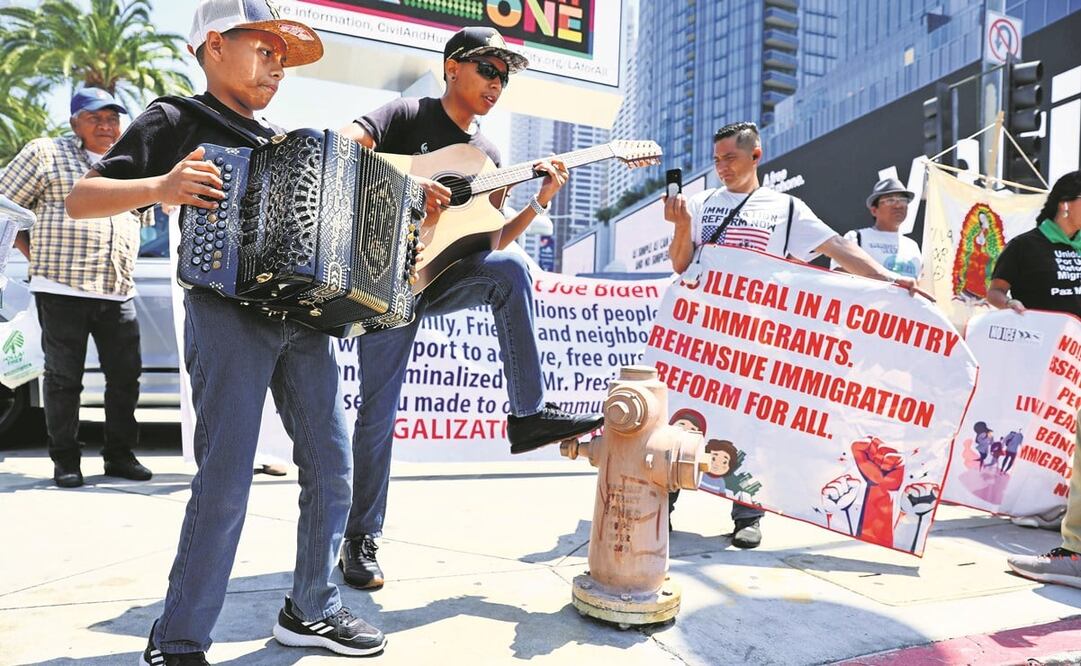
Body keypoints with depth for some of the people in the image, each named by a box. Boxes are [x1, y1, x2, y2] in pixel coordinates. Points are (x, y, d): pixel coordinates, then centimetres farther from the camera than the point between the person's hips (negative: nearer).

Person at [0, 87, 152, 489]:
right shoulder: (46, 153, 4)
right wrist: (35, 256, 0)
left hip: (119, 293, 4)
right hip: (62, 290, -4)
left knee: (126, 374, 5)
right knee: (64, 377, 2)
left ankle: (120, 454, 17)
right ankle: (65, 459, 13)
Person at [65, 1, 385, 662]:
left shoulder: (284, 140, 21)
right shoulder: (175, 121, 5)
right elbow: (80, 199, 1)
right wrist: (160, 187, -18)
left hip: (303, 315, 6)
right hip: (228, 310, -5)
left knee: (331, 466, 4)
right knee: (226, 478, -9)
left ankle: (311, 610, 21)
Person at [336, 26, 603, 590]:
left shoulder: (488, 155, 14)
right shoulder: (409, 115, -2)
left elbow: (489, 243, 10)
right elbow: (343, 145, -19)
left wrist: (540, 202, -3)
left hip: (445, 277, 4)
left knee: (510, 269, -27)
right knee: (378, 408, -3)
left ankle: (530, 413, -21)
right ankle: (361, 538, 13)